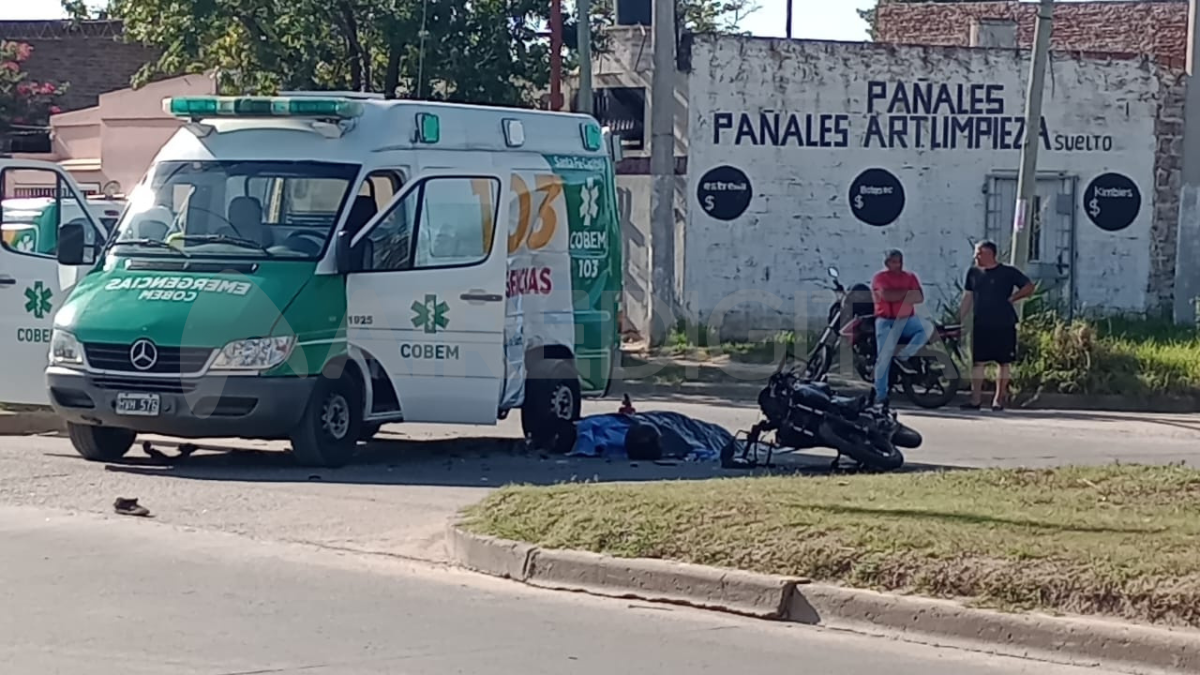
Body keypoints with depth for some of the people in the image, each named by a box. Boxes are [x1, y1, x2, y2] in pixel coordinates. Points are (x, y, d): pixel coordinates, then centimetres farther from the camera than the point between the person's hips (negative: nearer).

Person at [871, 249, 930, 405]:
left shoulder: (910, 277, 10)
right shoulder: (879, 277, 0)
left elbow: (919, 297, -4)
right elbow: (886, 295, -19)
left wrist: (897, 296, -16)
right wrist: (907, 293, -10)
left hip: (907, 319, 3)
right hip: (886, 321, -3)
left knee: (925, 330, -27)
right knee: (884, 357, -9)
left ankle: (904, 357, -7)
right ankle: (880, 394, -4)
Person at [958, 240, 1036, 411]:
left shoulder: (1008, 272, -3)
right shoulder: (973, 273, 9)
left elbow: (1029, 287, 0)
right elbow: (967, 298, 14)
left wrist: (1011, 299, -8)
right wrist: (959, 320, 9)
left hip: (1004, 325, -3)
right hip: (981, 325, 3)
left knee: (1004, 362, 2)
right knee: (977, 361, -1)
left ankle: (999, 399, 9)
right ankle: (976, 399, 1)